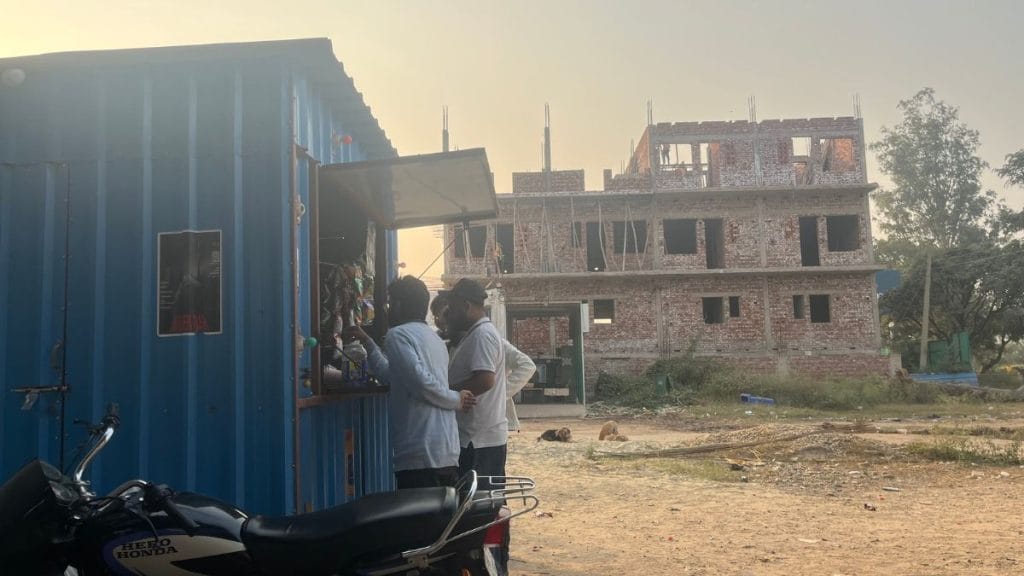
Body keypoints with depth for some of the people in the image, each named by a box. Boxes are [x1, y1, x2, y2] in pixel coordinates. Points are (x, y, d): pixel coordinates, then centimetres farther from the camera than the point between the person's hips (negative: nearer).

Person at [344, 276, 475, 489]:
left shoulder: (399, 335, -6)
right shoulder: (432, 337, 20)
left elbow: (421, 383, -20)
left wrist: (456, 400, -4)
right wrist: (367, 343, 32)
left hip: (420, 455, -9)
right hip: (447, 452, 9)